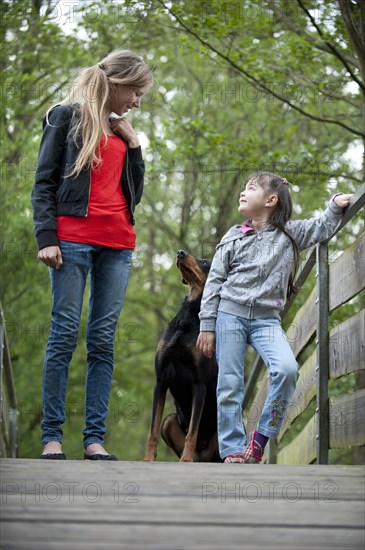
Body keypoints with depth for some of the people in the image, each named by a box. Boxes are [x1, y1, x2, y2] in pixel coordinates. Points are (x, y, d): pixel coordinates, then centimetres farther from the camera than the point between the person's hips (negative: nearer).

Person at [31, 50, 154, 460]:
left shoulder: (121, 131, 21)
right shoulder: (66, 116, 5)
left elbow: (134, 194, 21)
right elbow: (44, 183, -1)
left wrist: (133, 145, 11)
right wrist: (45, 237, -12)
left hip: (117, 244, 5)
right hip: (73, 238, -5)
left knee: (103, 340, 0)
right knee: (64, 334, -7)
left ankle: (95, 438, 0)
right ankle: (52, 436, -5)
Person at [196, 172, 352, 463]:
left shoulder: (290, 233, 9)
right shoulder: (233, 237, 8)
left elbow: (322, 227, 21)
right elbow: (214, 281, 7)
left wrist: (336, 205, 2)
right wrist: (207, 326, 1)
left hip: (267, 319, 0)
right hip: (230, 315, 0)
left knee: (287, 369, -24)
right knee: (229, 385, -4)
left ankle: (261, 438, -11)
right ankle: (233, 451, 1)